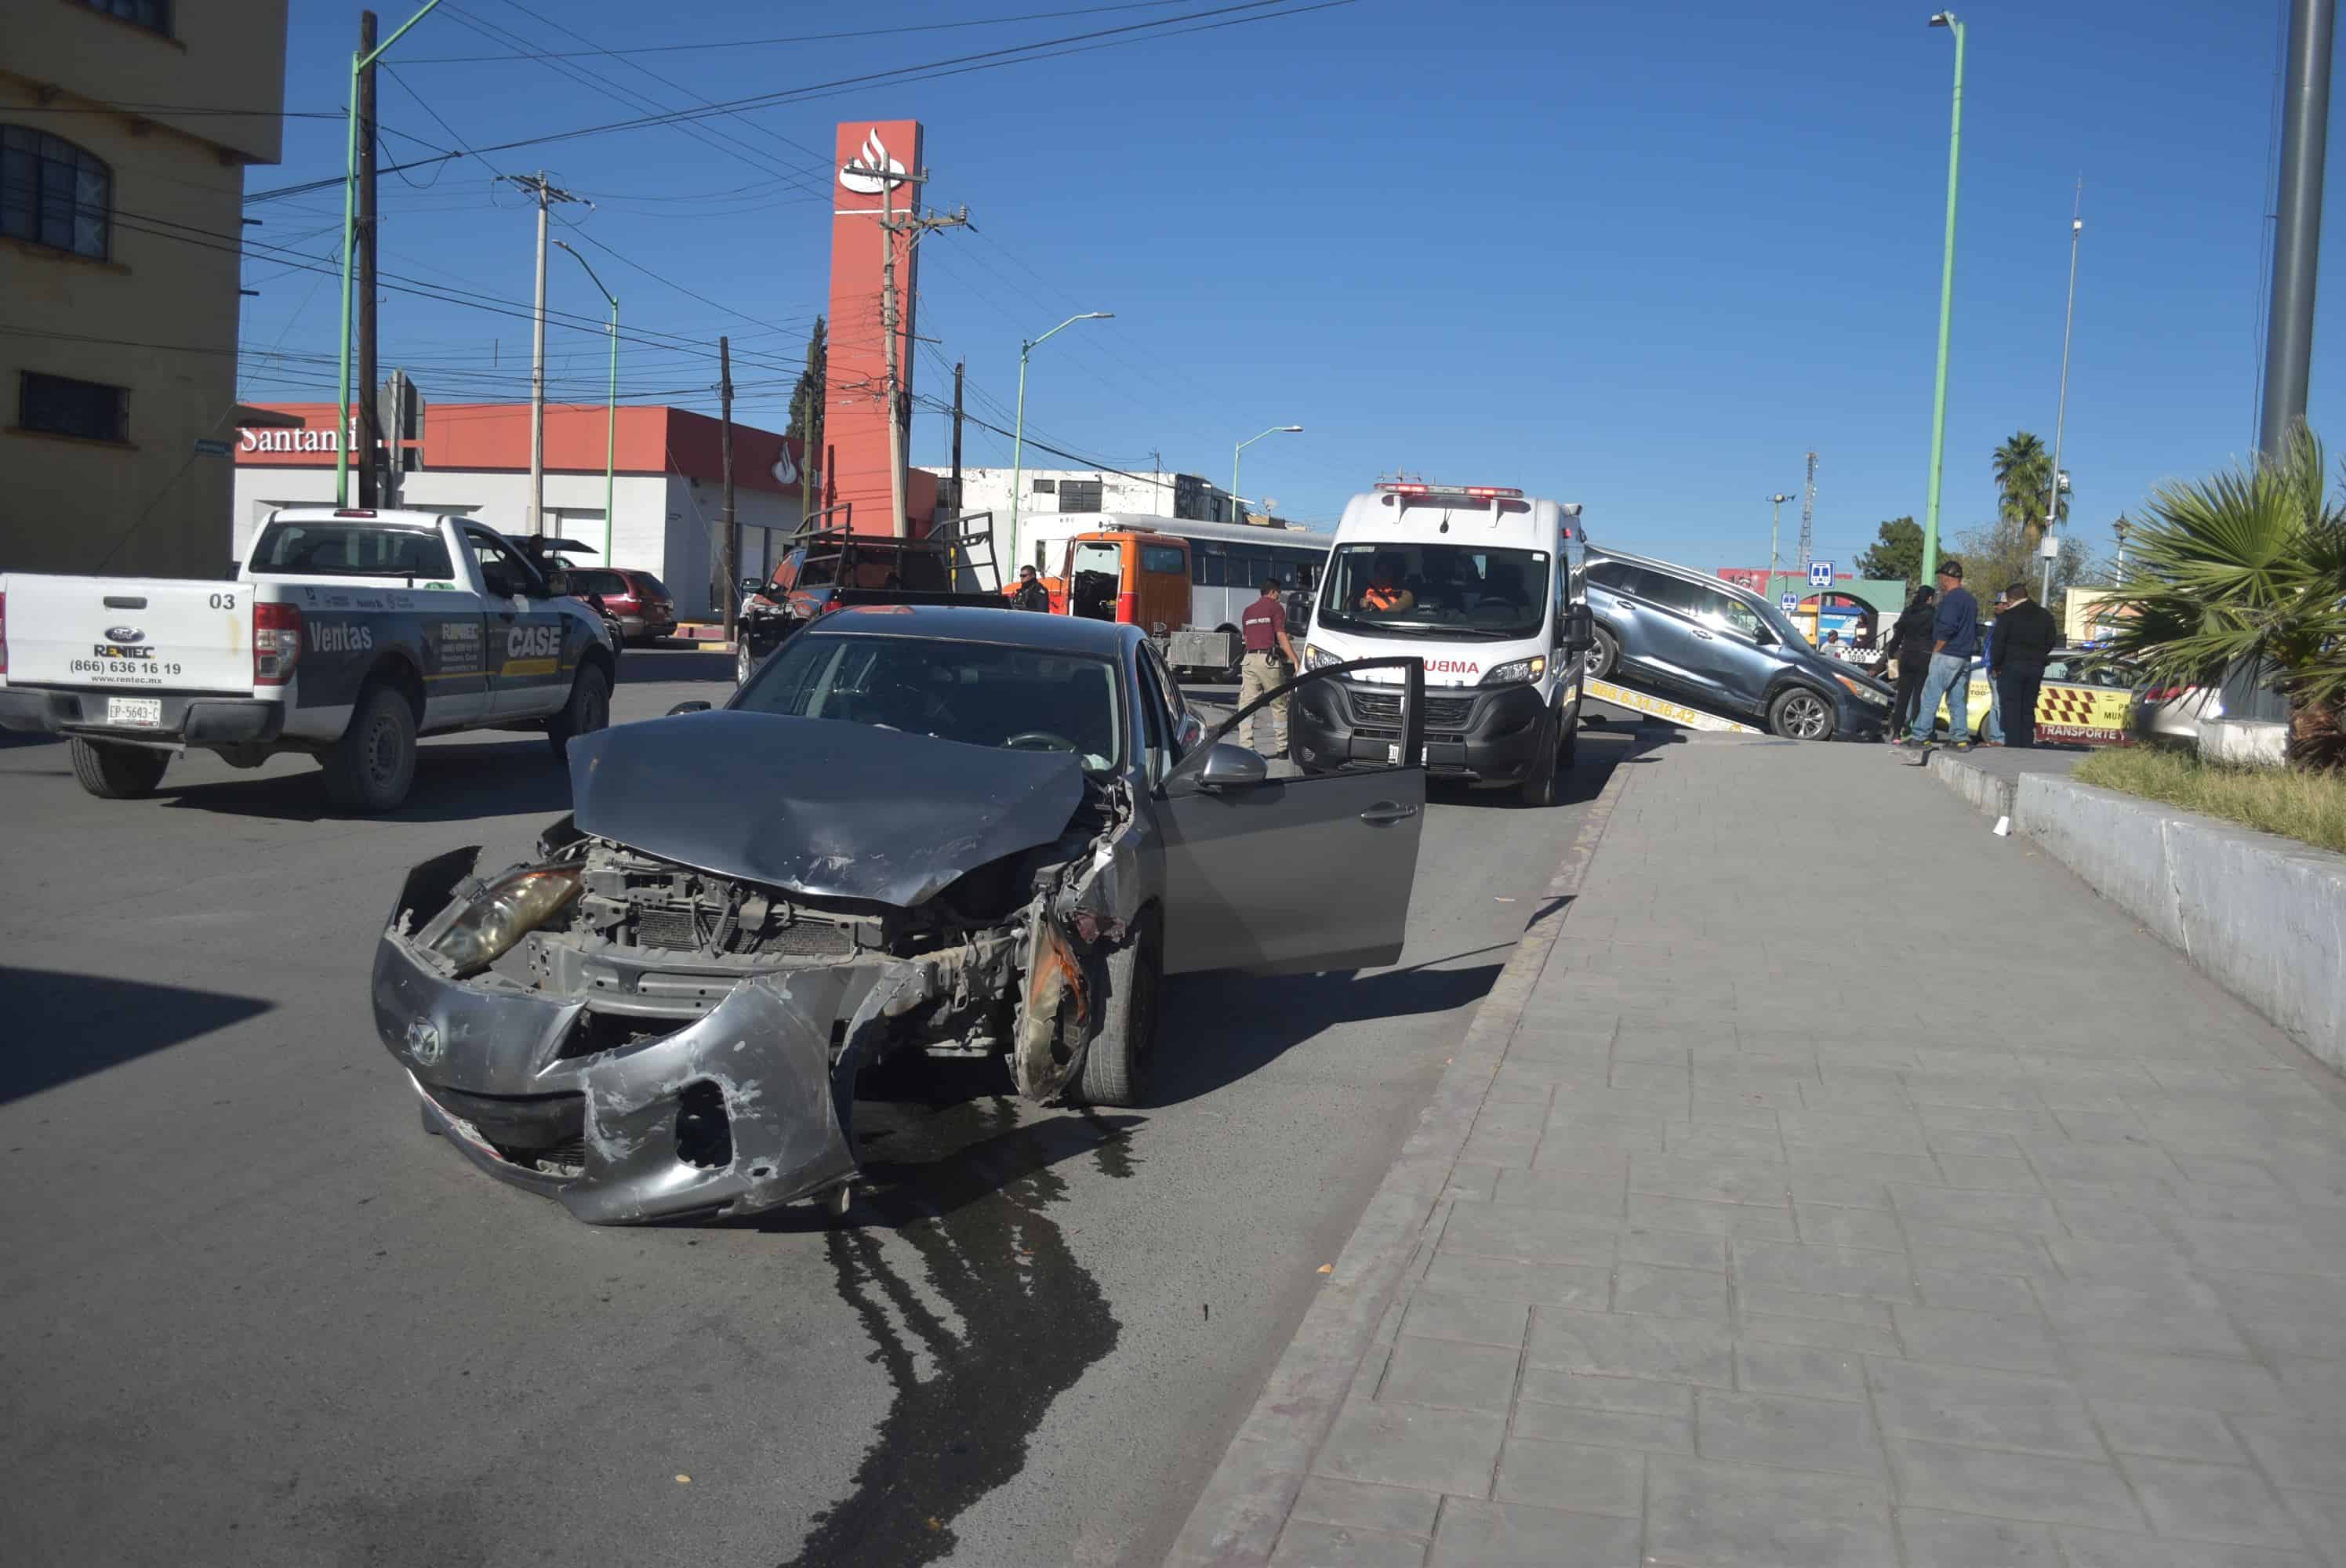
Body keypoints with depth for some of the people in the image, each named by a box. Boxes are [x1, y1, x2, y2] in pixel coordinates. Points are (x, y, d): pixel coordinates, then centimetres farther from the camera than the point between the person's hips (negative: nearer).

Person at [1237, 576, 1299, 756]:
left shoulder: (1248, 610, 18)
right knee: (1279, 704, 4)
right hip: (1268, 659, -5)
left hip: (1249, 659, 5)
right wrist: (1295, 660, -11)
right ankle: (1282, 748, 8)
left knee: (1247, 705, 1)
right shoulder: (1275, 607, 0)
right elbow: (1281, 637, -8)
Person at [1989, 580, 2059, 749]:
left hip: (2012, 667, -5)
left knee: (2011, 709, -3)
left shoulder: (2008, 615, -8)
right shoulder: (2045, 616, 11)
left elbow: (1998, 643, -11)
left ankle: (2012, 744, -8)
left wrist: (1995, 666, -2)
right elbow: (2051, 641, 13)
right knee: (2028, 708, 11)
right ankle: (2027, 744, 9)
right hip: (2036, 668, 5)